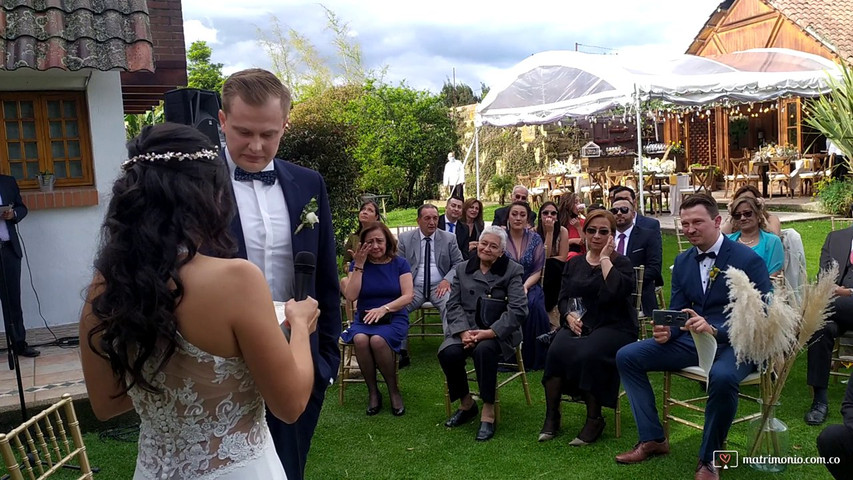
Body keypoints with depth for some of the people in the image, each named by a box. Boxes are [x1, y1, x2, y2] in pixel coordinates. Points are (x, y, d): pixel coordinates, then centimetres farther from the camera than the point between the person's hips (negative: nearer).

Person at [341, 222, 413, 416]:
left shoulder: (399, 264, 3)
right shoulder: (357, 264, 6)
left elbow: (408, 296, -6)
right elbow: (351, 296, -6)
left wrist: (384, 308, -20)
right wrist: (359, 265, -9)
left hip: (394, 319, -2)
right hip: (364, 319, 2)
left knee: (378, 340, -35)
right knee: (360, 339, -33)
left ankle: (394, 391, -14)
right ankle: (372, 392, -14)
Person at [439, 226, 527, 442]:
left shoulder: (512, 270, 2)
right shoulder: (462, 269, 12)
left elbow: (518, 310, -10)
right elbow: (454, 305, 5)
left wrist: (490, 332, -21)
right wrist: (463, 331, -14)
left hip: (498, 332, -3)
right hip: (466, 329, 3)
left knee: (484, 350, -36)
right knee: (448, 353, -27)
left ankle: (488, 413, -22)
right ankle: (466, 404, 0)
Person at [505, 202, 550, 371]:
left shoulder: (535, 239, 5)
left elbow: (538, 271, 3)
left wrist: (524, 287, -16)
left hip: (529, 286, 1)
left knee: (534, 306, -32)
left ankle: (534, 358, -15)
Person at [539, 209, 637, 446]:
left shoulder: (621, 263, 4)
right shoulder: (574, 263, 17)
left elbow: (616, 292, -18)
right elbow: (563, 297, 11)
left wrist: (605, 259, -11)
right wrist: (569, 315, -9)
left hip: (613, 326, -3)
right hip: (579, 324, 4)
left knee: (587, 354, -34)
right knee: (556, 351, -28)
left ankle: (594, 419, -14)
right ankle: (551, 416, -14)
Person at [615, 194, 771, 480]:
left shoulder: (748, 260, -11)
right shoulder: (682, 262, 8)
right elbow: (676, 311, 11)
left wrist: (715, 329, -34)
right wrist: (666, 330, -15)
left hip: (735, 342, -6)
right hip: (693, 338, 6)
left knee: (722, 377, -41)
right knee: (627, 357, -5)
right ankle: (653, 439, 4)